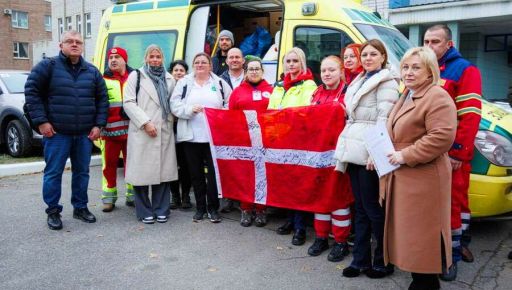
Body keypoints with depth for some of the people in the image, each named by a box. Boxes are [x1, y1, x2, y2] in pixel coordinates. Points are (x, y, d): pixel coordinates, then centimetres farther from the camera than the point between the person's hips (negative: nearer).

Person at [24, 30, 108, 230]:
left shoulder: (92, 71, 9)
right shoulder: (48, 66, -2)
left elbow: (102, 99, 12)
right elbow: (31, 91, -3)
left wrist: (99, 124, 3)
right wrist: (41, 121, -10)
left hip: (85, 133, 4)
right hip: (56, 132, -3)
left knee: (82, 172, 11)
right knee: (53, 172, 1)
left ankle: (80, 207, 25)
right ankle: (53, 211, 15)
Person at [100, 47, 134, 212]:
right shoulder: (103, 80, 4)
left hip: (131, 130, 1)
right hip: (110, 130, -1)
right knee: (109, 164, 4)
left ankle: (132, 196, 21)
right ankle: (109, 198, 13)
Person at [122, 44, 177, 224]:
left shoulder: (169, 79, 18)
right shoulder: (136, 76, 6)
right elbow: (128, 102, -3)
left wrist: (170, 120, 2)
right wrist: (145, 123, -11)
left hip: (164, 133, 3)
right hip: (141, 132, -3)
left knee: (163, 170, 3)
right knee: (142, 171, -3)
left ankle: (161, 210, 14)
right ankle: (145, 212, 9)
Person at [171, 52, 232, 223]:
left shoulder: (219, 83, 10)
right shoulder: (184, 83, 9)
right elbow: (175, 104, 1)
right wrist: (190, 109, -16)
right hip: (191, 136, 1)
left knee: (214, 172, -1)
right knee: (196, 173, 8)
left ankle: (213, 208, 12)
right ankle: (200, 207, 21)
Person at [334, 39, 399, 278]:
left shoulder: (386, 81, -5)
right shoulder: (360, 80, 20)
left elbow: (385, 119, -15)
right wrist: (347, 146, 15)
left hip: (369, 152, -8)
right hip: (354, 150, 8)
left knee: (373, 207, -1)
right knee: (360, 207, 12)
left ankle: (383, 261, 13)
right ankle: (360, 259, 21)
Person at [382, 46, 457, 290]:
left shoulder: (437, 98, -13)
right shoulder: (407, 97, 19)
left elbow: (443, 137, -24)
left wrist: (405, 156, -20)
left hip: (423, 179, -9)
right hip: (401, 177, 10)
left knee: (421, 234, -2)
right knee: (408, 232, 15)